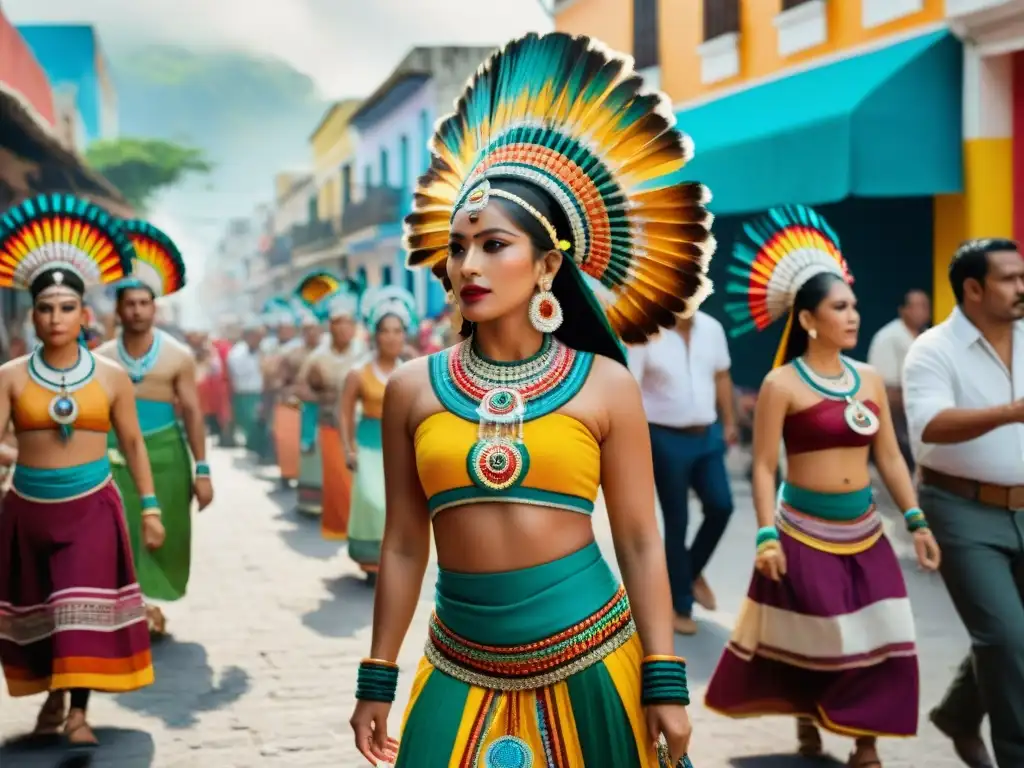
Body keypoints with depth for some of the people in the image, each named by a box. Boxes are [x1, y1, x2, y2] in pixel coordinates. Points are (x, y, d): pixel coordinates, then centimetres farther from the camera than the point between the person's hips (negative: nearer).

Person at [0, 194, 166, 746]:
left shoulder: (111, 377, 0)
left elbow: (132, 442, 6)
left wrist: (150, 506, 5)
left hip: (91, 507, -1)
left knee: (84, 606, -11)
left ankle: (78, 710, -6)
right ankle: (52, 695, 32)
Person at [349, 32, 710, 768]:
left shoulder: (605, 387, -3)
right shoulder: (414, 387, 2)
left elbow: (640, 542, -2)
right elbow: (404, 544, 6)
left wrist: (666, 681, -5)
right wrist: (377, 679, 7)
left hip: (589, 657, -1)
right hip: (465, 668, 2)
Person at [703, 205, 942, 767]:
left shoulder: (869, 379, 5)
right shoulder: (782, 384, -10)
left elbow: (889, 456, 9)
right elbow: (764, 467, -10)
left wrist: (916, 520, 5)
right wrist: (767, 535, -18)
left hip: (863, 531, 5)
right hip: (804, 530, -4)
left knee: (876, 641, 1)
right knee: (806, 639, 7)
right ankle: (806, 717, 33)